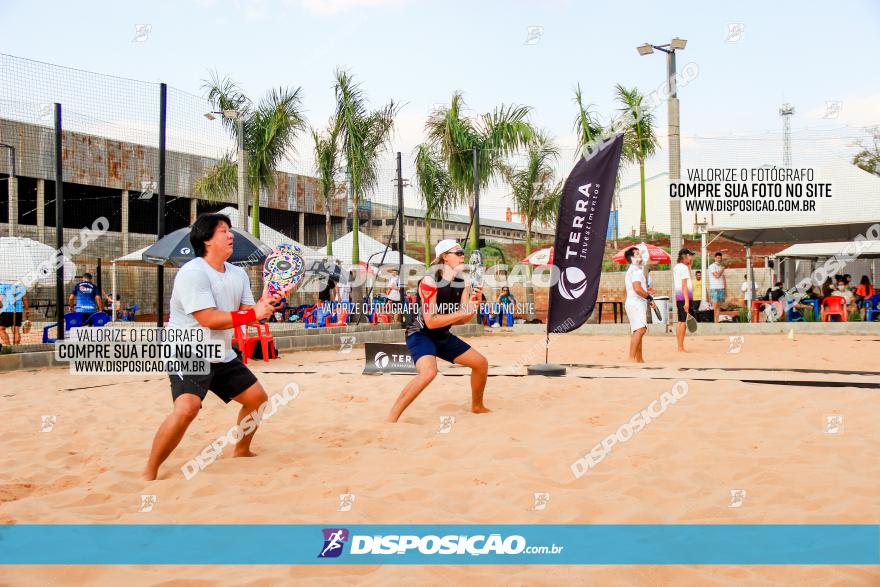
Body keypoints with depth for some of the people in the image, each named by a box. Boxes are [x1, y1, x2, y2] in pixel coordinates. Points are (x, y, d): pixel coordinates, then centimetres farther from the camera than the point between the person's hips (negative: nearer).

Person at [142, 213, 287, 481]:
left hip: (223, 356, 9)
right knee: (187, 407, -30)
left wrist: (266, 303, -13)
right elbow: (209, 319, -26)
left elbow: (248, 315, 7)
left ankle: (241, 450, 35)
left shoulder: (238, 274, 8)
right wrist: (252, 314, -23)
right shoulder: (192, 273, -19)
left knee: (258, 397, 12)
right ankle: (149, 473, -16)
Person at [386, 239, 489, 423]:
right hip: (420, 334, -8)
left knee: (481, 363, 10)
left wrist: (472, 307, -19)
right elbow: (430, 321, -26)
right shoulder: (430, 281, -22)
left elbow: (461, 320, 0)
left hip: (443, 336, 8)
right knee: (428, 372, -35)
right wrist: (462, 312, -27)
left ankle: (477, 406, 35)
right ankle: (391, 419, -26)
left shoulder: (463, 284, 1)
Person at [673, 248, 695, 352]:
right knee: (683, 322, -10)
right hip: (684, 297, -10)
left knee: (680, 322, 13)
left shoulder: (676, 267, 17)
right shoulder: (684, 267, -12)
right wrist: (686, 301, -22)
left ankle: (679, 347, 15)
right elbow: (684, 285, -19)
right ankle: (681, 348, -11)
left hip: (678, 297, 10)